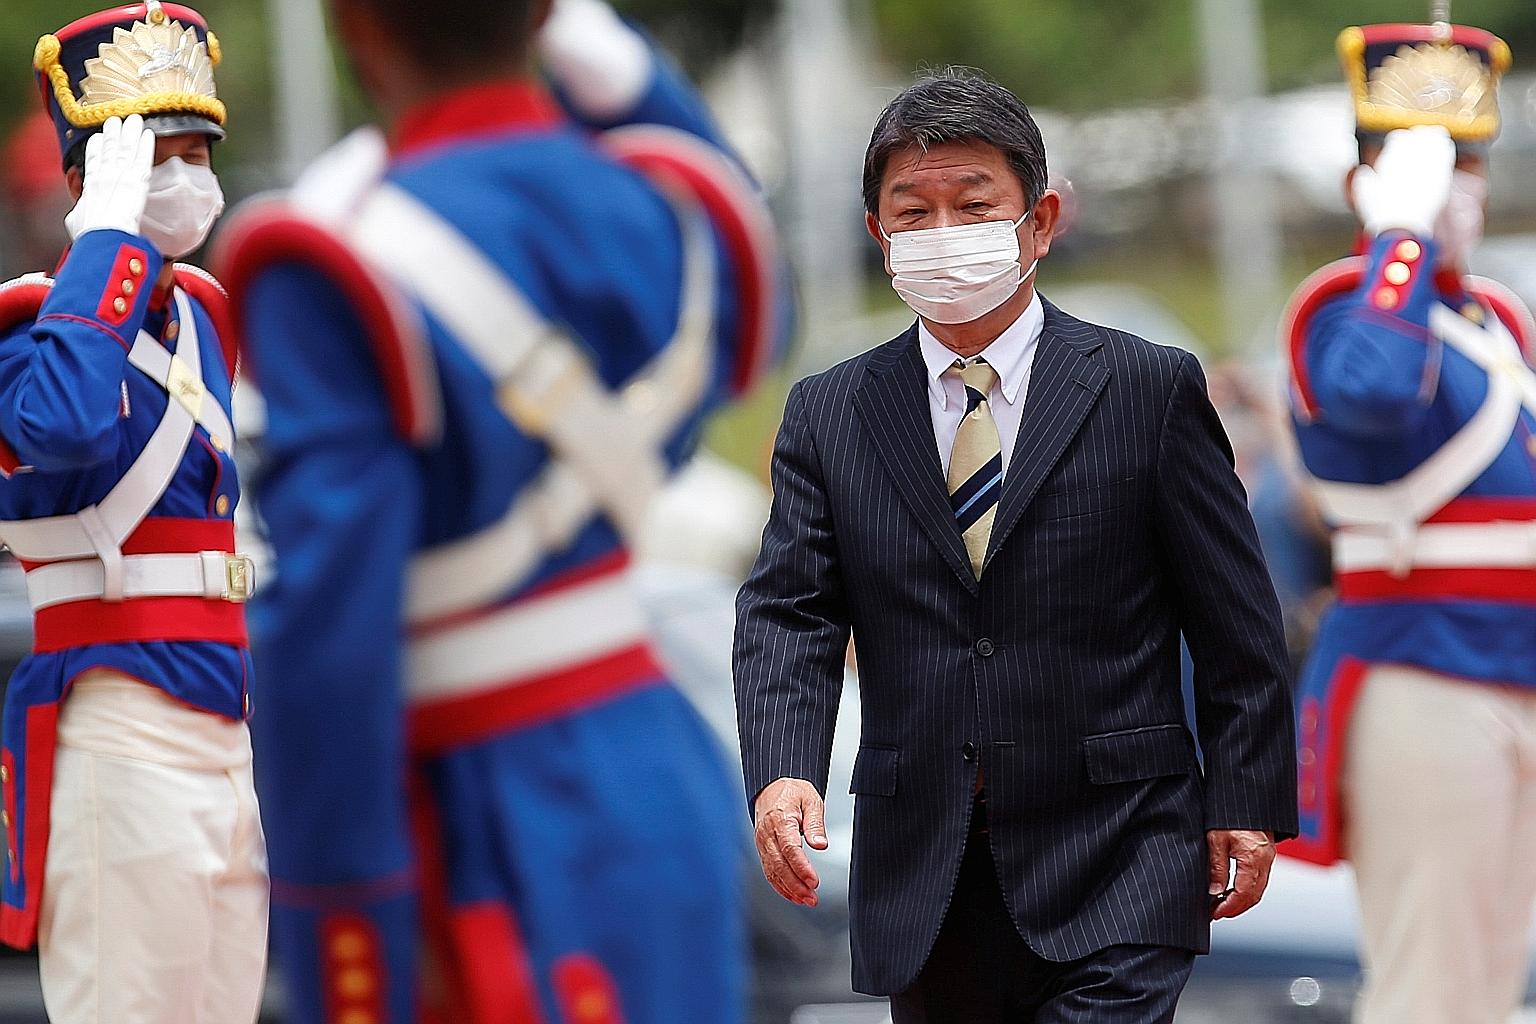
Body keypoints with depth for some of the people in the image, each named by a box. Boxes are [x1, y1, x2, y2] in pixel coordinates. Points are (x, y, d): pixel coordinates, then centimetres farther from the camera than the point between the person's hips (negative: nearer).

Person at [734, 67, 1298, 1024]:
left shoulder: (1152, 389, 1)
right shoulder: (829, 415, 8)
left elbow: (1237, 621, 2)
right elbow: (789, 612, -1)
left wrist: (1248, 802, -3)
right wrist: (782, 774, -19)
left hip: (1114, 869, -3)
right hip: (922, 870, 3)